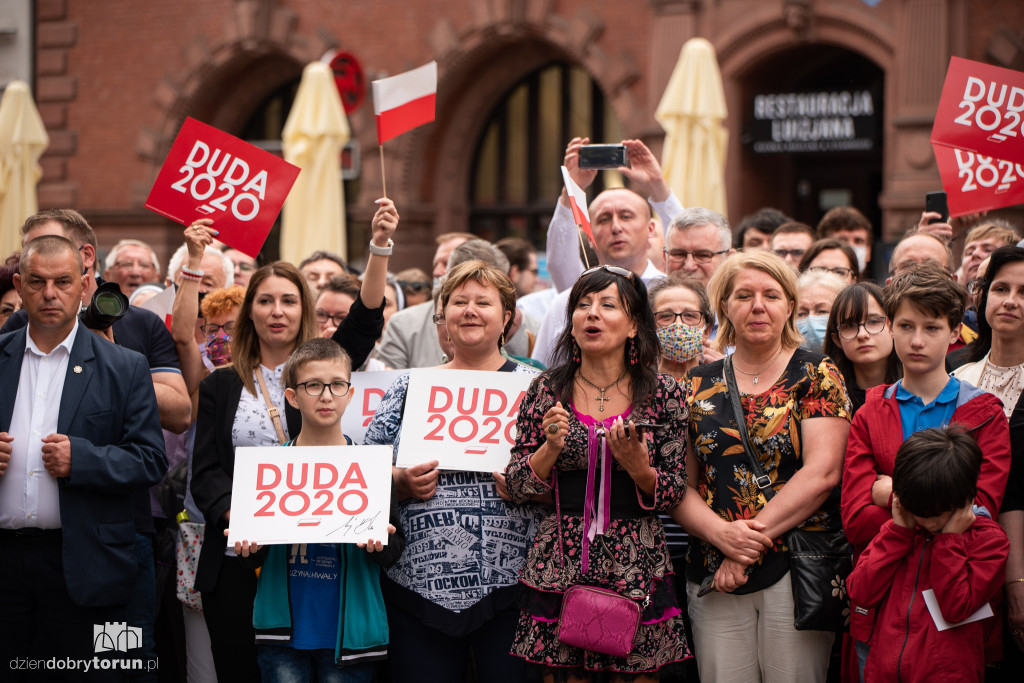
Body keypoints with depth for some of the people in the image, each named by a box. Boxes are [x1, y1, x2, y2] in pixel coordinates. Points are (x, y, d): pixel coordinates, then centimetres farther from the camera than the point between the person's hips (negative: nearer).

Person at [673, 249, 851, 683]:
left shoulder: (816, 375, 3)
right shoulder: (699, 384, 11)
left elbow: (821, 472, -9)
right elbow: (680, 486, 7)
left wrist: (752, 537, -14)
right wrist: (722, 534, -13)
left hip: (797, 566, -2)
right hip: (712, 575, 3)